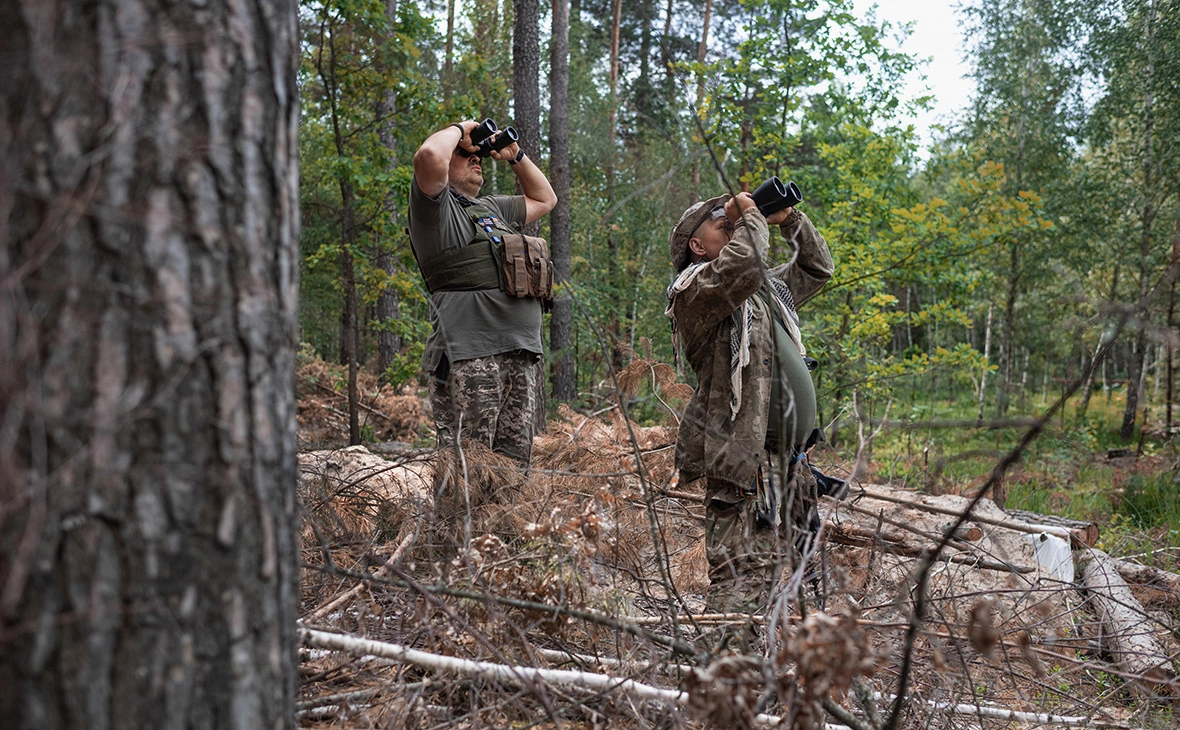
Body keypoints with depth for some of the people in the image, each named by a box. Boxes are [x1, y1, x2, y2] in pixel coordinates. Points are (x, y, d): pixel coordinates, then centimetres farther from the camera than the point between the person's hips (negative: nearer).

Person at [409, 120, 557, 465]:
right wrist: (458, 129, 3)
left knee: (514, 464, 6)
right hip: (469, 355, -8)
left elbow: (544, 199, 41)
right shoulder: (436, 205, 4)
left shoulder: (492, 208, 29)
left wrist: (515, 156, 29)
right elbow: (429, 155, -17)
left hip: (522, 355, 8)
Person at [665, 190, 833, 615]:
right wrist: (749, 217, -4)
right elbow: (741, 266, -22)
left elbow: (817, 268, 36)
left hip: (786, 458, 9)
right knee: (743, 578, -13)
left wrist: (789, 221, 22)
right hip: (743, 459, -9)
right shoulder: (694, 289, -3)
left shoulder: (767, 289, 25)